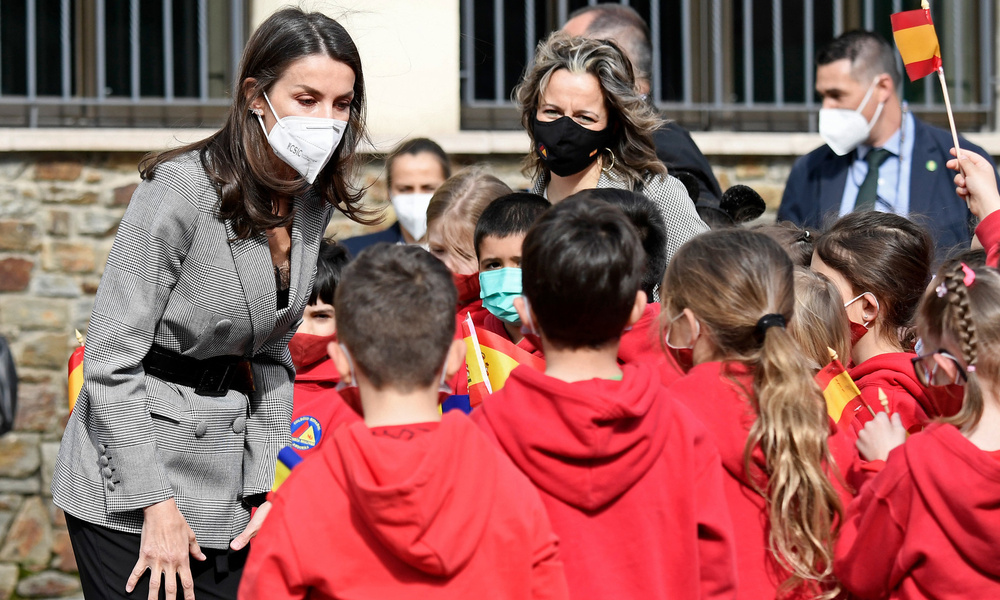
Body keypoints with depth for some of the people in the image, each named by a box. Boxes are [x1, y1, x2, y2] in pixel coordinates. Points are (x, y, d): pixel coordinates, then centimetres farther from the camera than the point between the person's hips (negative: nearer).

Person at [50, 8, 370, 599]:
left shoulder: (312, 201, 2)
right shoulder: (181, 189, -19)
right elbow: (111, 360, -18)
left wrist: (269, 484, 3)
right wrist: (155, 505, -18)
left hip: (226, 479, 6)